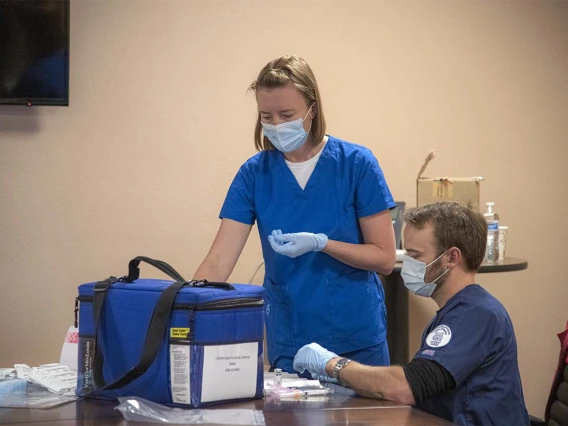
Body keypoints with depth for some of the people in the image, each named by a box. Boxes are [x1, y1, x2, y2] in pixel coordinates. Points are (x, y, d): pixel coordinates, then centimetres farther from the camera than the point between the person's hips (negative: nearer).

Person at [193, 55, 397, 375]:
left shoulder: (356, 164, -8)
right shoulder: (255, 174, -3)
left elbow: (384, 258, -7)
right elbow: (218, 263, -10)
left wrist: (320, 243, -21)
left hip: (357, 341, -1)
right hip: (288, 345, 1)